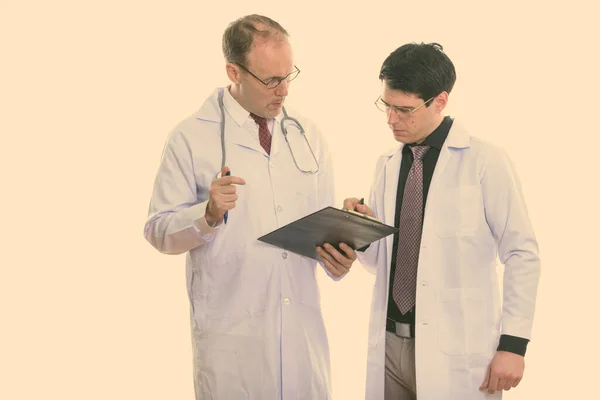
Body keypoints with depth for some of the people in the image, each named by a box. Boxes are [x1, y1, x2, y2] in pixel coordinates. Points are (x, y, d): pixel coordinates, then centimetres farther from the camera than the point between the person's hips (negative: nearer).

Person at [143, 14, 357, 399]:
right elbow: (159, 230, -5)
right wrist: (208, 214, -23)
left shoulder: (308, 134, 8)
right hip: (231, 334, -4)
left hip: (303, 325, 4)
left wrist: (337, 254, -6)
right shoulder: (191, 137, -6)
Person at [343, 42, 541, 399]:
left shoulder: (485, 161, -8)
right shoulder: (387, 165, 9)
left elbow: (522, 255, -7)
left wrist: (513, 343, -11)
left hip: (456, 351, -5)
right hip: (390, 344, 5)